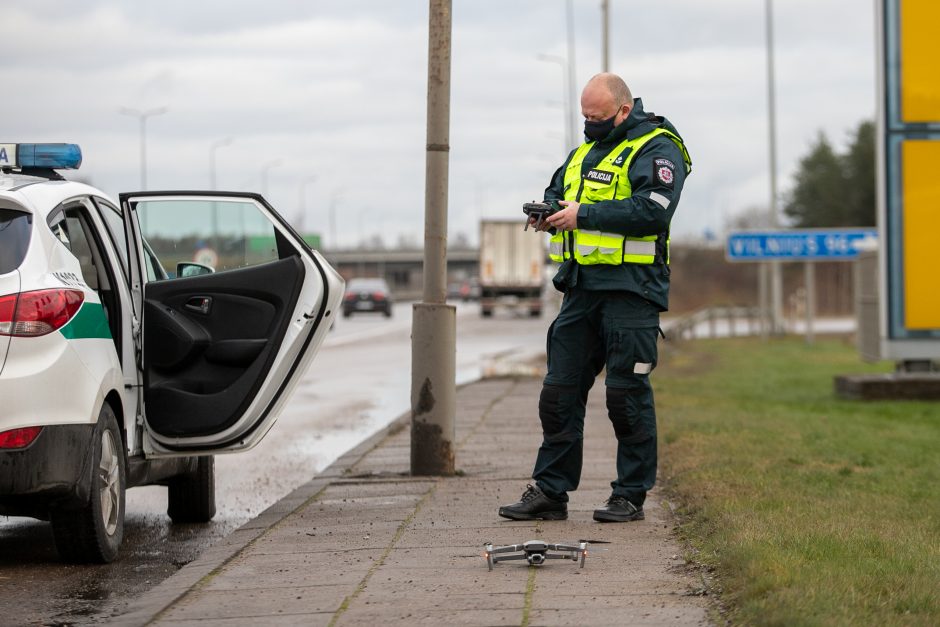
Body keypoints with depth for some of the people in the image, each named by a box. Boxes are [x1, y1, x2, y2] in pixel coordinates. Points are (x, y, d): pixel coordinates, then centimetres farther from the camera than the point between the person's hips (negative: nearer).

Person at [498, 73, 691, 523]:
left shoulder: (656, 149, -7)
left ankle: (631, 495, 6)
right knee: (559, 391, 6)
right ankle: (549, 490, 11)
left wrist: (583, 215, -18)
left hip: (629, 288, -8)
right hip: (581, 288, 8)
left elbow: (652, 210, -20)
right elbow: (557, 190, 29)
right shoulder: (586, 148, 19)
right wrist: (549, 209, 4)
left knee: (627, 393, -3)